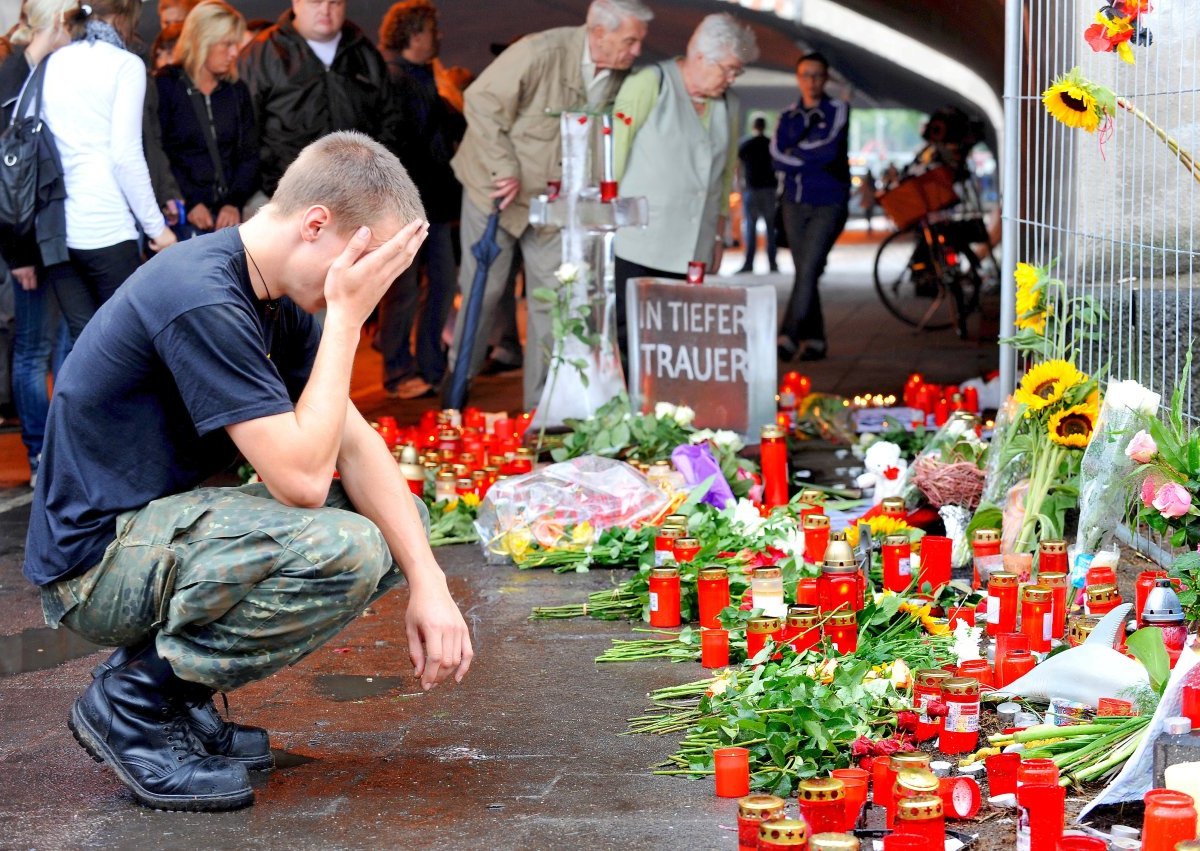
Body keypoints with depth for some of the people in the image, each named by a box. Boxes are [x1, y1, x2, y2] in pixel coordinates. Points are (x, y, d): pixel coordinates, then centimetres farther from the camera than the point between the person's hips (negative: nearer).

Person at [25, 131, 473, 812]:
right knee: (346, 549, -29)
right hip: (95, 560, -10)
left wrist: (429, 582, -7)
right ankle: (135, 701, -10)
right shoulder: (201, 301, -25)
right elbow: (301, 479, -26)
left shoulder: (277, 300, 5)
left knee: (399, 521, 6)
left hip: (162, 525, 10)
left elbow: (355, 444, 4)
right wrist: (345, 318, -21)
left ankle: (170, 670, 6)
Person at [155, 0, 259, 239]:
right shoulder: (165, 87, -1)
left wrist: (235, 202, -4)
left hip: (227, 213, 4)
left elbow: (249, 155, 11)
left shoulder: (237, 91, 13)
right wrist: (189, 203, -13)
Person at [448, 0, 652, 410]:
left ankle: (542, 402, 12)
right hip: (497, 188, -5)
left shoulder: (621, 76, -7)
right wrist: (505, 170, -21)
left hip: (556, 197, 5)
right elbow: (482, 103, -20)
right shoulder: (540, 53, -26)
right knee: (482, 288, 4)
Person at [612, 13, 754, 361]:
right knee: (624, 336, -8)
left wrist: (718, 236, 18)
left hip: (692, 252, 6)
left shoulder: (727, 105, 15)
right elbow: (614, 151, -5)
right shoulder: (649, 84, -4)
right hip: (636, 249, -5)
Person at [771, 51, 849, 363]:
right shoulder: (787, 117, 11)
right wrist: (816, 160, -12)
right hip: (795, 203, 4)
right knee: (805, 273, 5)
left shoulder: (837, 110, 1)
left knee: (808, 270, -15)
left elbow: (831, 148, -15)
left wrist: (795, 153, -4)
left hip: (829, 204, -4)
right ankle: (814, 339, 11)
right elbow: (777, 158, -3)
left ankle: (788, 337, -19)